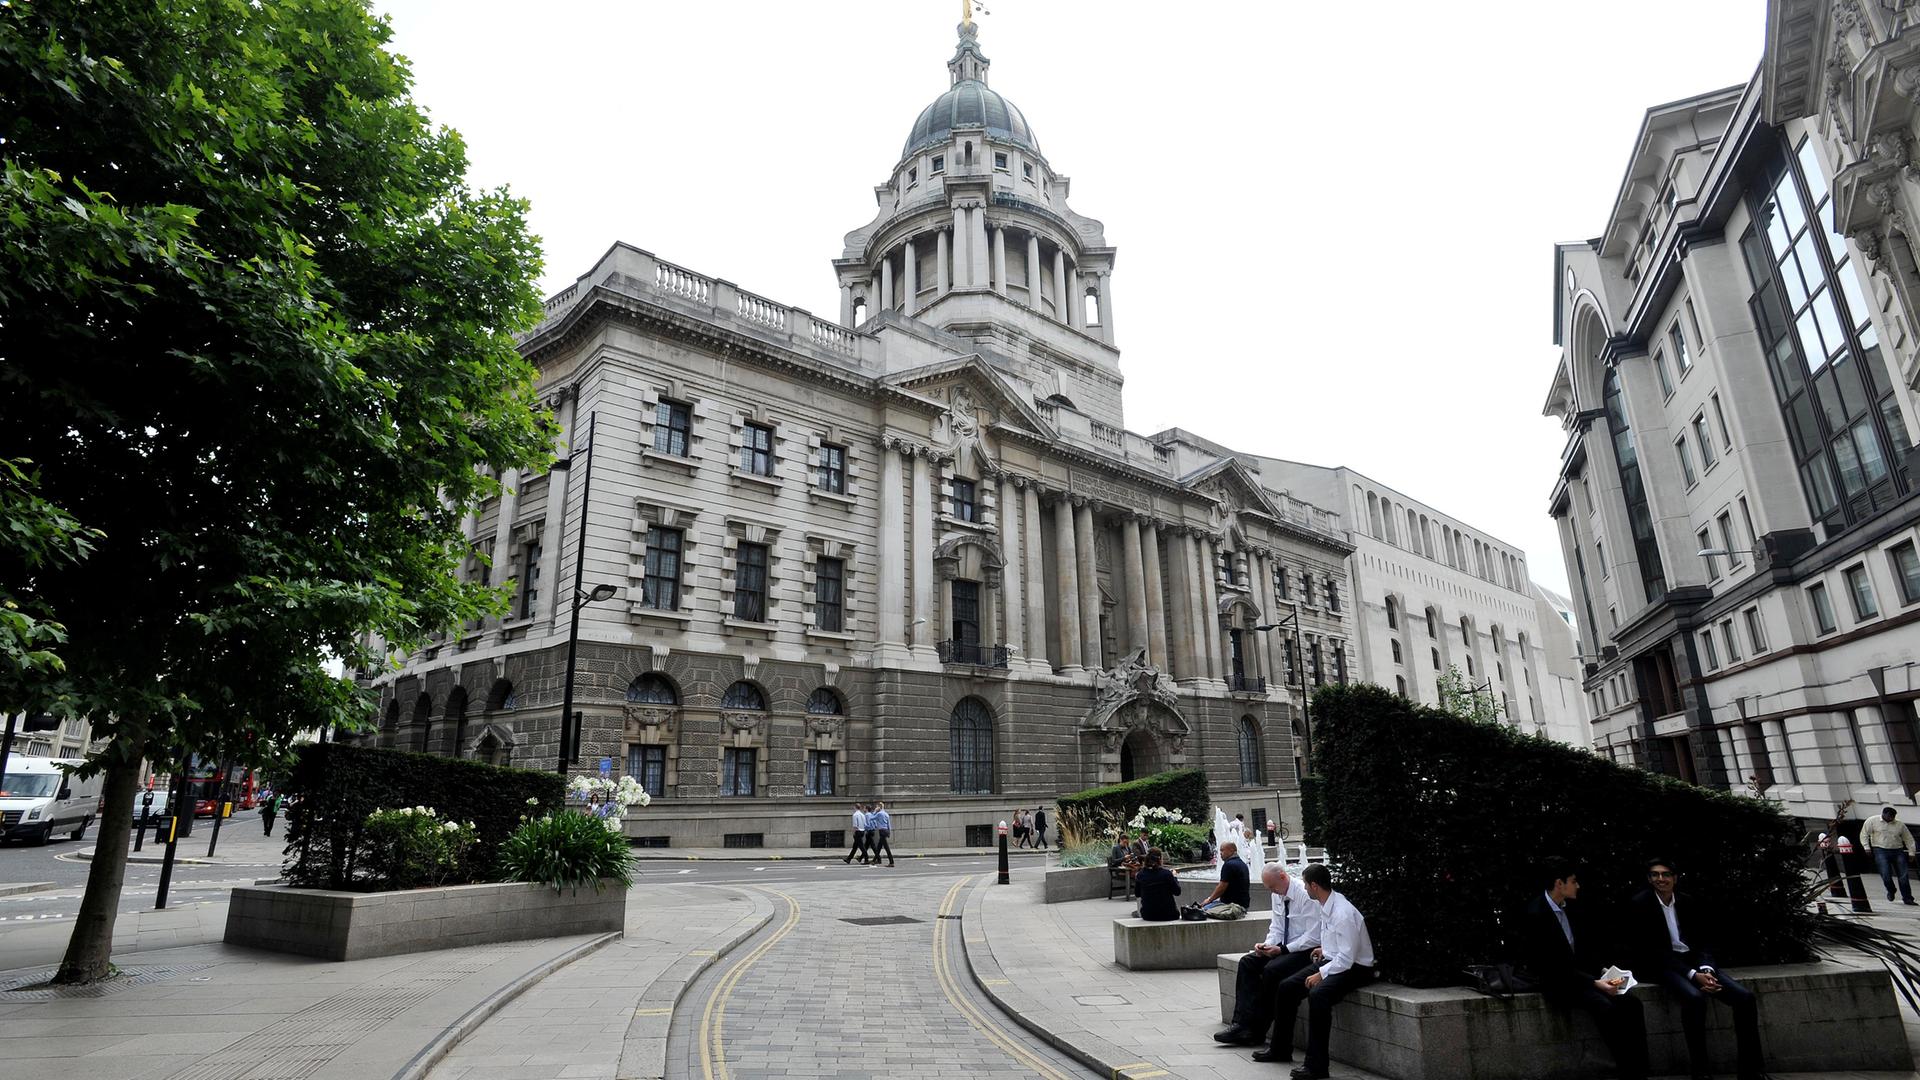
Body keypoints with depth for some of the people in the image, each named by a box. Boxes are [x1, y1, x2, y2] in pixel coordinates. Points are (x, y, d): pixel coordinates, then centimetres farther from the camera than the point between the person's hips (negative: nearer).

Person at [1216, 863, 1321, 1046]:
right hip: (1284, 948, 9)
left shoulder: (1305, 895, -19)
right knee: (1247, 962, -7)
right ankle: (1243, 1024, -13)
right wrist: (1267, 944, -9)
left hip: (1305, 950, -8)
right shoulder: (1278, 894, 6)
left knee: (1271, 970, -27)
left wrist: (1283, 949, -22)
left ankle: (1257, 1032, -12)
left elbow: (1313, 936, -21)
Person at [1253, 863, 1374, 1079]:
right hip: (1331, 960, 10)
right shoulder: (1325, 906, 3)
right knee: (1286, 987, 1)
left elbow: (1346, 958, -25)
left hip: (1354, 968, -10)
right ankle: (1280, 1049, 15)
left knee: (1317, 994, -34)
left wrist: (1321, 974, -21)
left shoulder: (1344, 914, -25)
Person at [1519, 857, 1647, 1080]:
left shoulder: (1573, 908, 6)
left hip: (1582, 974, 7)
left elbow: (1588, 947, 17)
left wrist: (1603, 970, -1)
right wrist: (1594, 983, -22)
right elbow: (1552, 966, -19)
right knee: (1606, 1007, -29)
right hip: (1557, 983, -7)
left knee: (1631, 1003, -15)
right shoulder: (1535, 915, -19)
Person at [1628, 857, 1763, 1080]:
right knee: (1695, 998, -35)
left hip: (1694, 961, 6)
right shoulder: (1640, 903, -9)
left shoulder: (1686, 901, 9)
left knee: (1745, 997, -15)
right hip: (1662, 964, -6)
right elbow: (1652, 951, -13)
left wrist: (1706, 969, -14)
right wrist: (1692, 975, -21)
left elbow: (1701, 941, 8)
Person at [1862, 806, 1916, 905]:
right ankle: (1891, 891, 14)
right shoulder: (1873, 822, 2)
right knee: (1886, 874, -12)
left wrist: (1911, 852, 8)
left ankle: (1907, 898, 8)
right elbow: (1864, 834, 2)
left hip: (1898, 851, 3)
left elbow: (1909, 839, 16)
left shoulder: (1900, 825, 10)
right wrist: (1867, 847, -7)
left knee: (1903, 876, -1)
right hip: (1881, 851, -3)